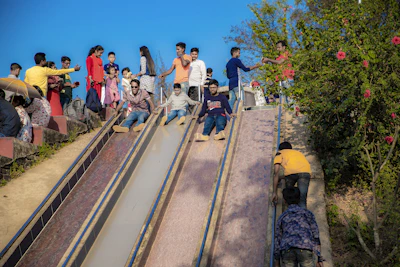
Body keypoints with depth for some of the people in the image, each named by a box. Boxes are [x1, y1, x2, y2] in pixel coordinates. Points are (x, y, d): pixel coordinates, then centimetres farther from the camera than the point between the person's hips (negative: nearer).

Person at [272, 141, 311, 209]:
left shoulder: (279, 153, 29)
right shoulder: (298, 153, 41)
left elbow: (276, 174, 18)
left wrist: (274, 192, 19)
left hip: (291, 171, -3)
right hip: (306, 172, 3)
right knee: (302, 198, 0)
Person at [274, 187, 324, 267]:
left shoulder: (282, 217, 25)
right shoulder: (307, 213, 20)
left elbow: (277, 240, 23)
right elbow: (316, 236, 12)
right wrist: (320, 259, 11)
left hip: (287, 251, 2)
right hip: (305, 249, -2)